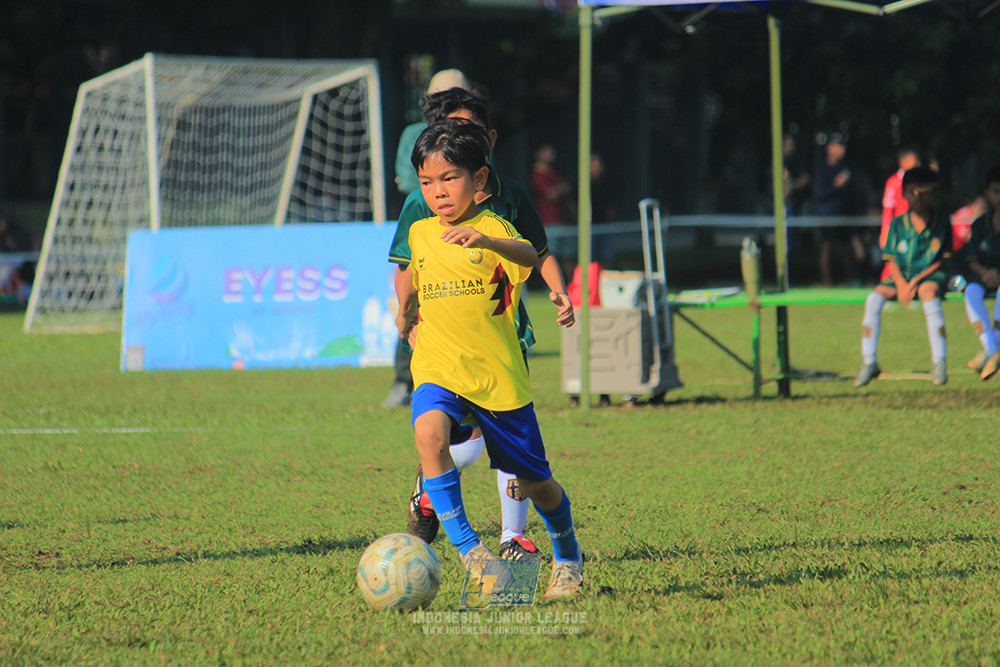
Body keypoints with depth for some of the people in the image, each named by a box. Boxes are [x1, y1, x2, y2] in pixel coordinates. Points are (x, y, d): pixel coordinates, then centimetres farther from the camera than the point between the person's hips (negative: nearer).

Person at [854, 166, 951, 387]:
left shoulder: (941, 224, 1)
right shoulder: (897, 224, 6)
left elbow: (941, 261, -1)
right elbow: (892, 261, 3)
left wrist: (917, 280, -15)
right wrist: (902, 285, -16)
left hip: (930, 276, -3)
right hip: (901, 277, 3)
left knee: (929, 292, -38)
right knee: (874, 298, -25)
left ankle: (939, 362, -37)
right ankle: (869, 362, -20)